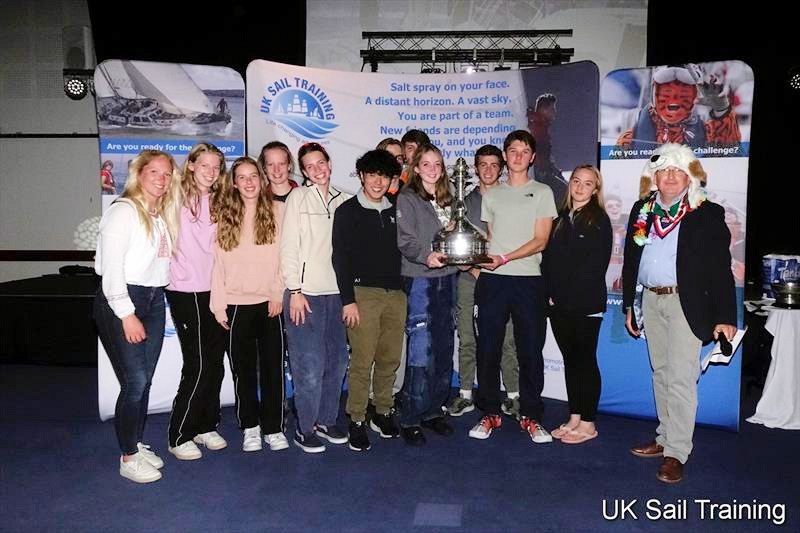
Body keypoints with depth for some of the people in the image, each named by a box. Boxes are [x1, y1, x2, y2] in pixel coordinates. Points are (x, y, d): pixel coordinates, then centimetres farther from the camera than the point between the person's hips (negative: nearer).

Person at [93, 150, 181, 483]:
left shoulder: (162, 215, 13)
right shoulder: (124, 210, -10)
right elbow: (111, 266, -15)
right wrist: (127, 314, -16)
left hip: (154, 300, 7)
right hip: (121, 301, -7)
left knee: (144, 380, 11)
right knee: (135, 381, -6)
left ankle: (138, 445, 26)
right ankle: (128, 458, 8)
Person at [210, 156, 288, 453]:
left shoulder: (277, 211, 0)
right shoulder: (224, 216, 4)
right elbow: (218, 262, 2)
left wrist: (279, 293, -6)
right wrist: (218, 304, -2)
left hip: (269, 302, -1)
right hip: (237, 303, 1)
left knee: (273, 367, 4)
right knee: (243, 368, 8)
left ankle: (273, 428, 17)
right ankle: (250, 427, 22)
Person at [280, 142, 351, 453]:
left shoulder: (344, 200, 12)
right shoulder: (298, 197, -1)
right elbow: (289, 247, -5)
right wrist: (294, 291, -10)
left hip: (336, 292, 5)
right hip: (306, 293, -5)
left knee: (337, 360, 9)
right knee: (311, 365, -4)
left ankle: (326, 421, 26)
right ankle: (305, 429, 12)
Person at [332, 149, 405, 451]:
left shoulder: (395, 211, 16)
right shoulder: (348, 211, 2)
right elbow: (340, 258, -4)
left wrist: (404, 289, 12)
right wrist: (348, 300, -11)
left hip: (396, 293, 5)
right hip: (363, 292, -4)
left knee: (390, 359, 8)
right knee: (362, 361, -5)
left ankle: (383, 414, 22)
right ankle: (356, 421, 6)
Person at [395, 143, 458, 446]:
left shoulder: (447, 199, 17)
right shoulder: (407, 199, -2)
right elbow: (405, 240, -12)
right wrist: (426, 256, -28)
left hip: (446, 278, 7)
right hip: (419, 280, -6)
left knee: (444, 349, 9)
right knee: (420, 351, -9)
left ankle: (434, 410, 21)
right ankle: (410, 419, 1)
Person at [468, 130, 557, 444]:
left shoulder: (542, 192, 6)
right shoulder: (491, 195, 16)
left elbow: (540, 241, -3)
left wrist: (504, 258, -15)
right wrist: (480, 262, -2)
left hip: (528, 279, -2)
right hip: (492, 280, 2)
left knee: (530, 350, 2)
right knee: (488, 349, 4)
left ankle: (530, 416, 15)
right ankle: (490, 414, 16)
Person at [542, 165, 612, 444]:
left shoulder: (599, 220, -3)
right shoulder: (560, 219, 13)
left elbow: (595, 264, -11)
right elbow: (548, 258, 11)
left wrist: (570, 294, -13)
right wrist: (551, 293, 0)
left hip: (586, 304, -5)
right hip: (559, 305, 6)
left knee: (585, 361, 1)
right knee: (570, 359, 12)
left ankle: (588, 423, 11)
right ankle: (574, 418, 22)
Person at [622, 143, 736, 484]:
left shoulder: (707, 214, -5)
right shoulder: (642, 210, 8)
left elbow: (720, 269, -7)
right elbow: (630, 260, 12)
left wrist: (725, 316, -11)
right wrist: (629, 305, 11)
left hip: (685, 303, -5)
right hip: (650, 300, 5)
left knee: (681, 378, -6)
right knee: (661, 373, 14)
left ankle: (676, 452, 2)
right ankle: (665, 438, 27)